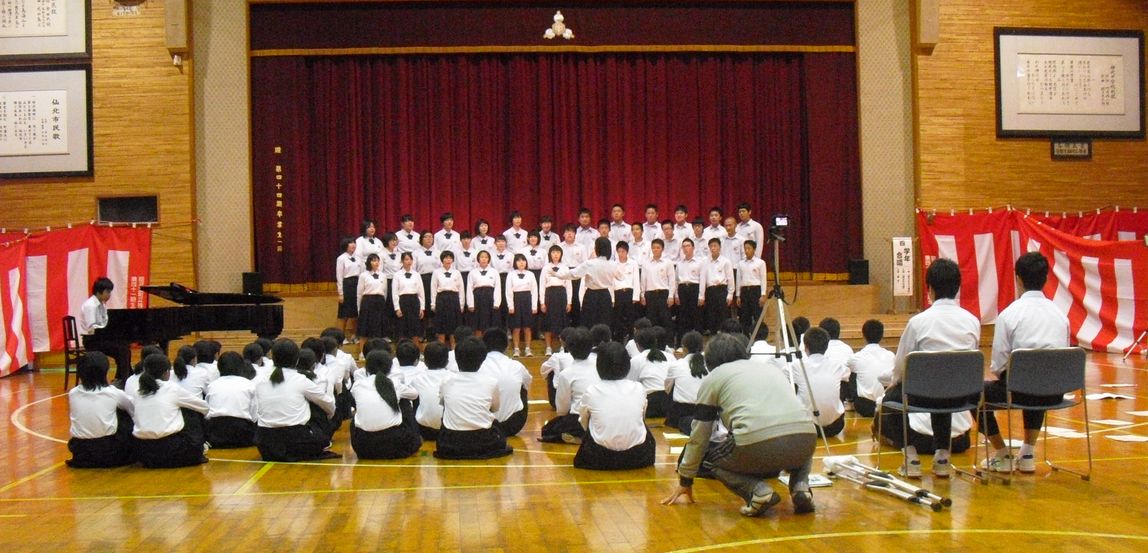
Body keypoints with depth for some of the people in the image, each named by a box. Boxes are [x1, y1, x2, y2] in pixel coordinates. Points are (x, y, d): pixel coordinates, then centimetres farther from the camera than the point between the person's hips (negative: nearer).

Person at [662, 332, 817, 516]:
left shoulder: (713, 378, 19)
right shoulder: (772, 370, 33)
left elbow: (698, 437, 22)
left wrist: (685, 481, 35)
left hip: (758, 446, -4)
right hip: (806, 442, 5)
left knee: (711, 456, 24)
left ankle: (757, 492, 0)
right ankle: (800, 486, 10)